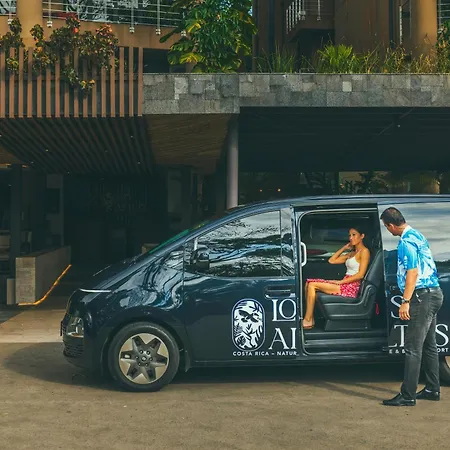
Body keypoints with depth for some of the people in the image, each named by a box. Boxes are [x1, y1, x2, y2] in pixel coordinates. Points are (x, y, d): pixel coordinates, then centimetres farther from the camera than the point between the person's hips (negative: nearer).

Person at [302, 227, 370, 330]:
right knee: (309, 283, -4)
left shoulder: (364, 251, -4)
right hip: (344, 284, 9)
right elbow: (331, 260, 23)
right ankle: (310, 318, -10)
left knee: (312, 285, -17)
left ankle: (307, 321, -13)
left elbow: (360, 275, -14)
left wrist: (340, 281, -15)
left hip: (351, 288, -9)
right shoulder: (351, 253, 22)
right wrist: (344, 248, 19)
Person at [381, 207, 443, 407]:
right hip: (433, 294, 10)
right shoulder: (416, 235, 13)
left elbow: (413, 272, -23)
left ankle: (407, 395, -6)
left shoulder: (406, 242, -17)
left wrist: (405, 302, -24)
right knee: (428, 345, 17)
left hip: (423, 296, -10)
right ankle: (432, 389, 26)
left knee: (413, 347, -8)